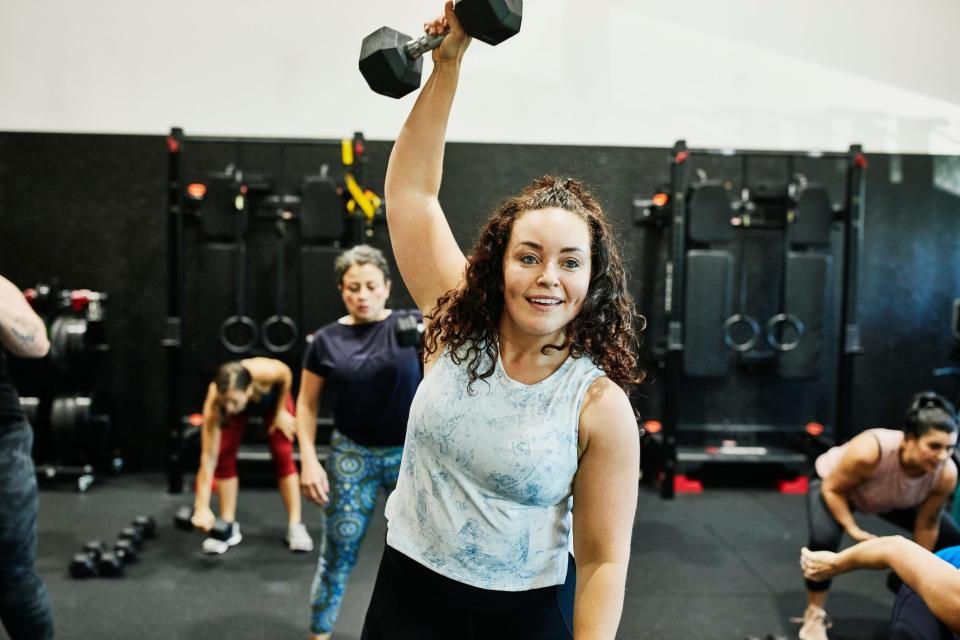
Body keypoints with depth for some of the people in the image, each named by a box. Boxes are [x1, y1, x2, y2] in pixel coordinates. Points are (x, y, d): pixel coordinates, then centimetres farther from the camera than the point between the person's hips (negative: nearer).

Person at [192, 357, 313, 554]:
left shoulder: (267, 372, -46)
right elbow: (208, 457, -38)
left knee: (283, 456, -8)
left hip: (272, 395, 0)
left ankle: (295, 526, 0)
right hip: (241, 404, 1)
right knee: (224, 456, -12)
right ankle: (228, 526, 3)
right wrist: (202, 507, -41)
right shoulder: (214, 404, -42)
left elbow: (286, 373, -20)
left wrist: (281, 412, -15)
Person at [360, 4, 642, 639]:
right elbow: (410, 191, -6)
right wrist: (447, 65, -8)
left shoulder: (602, 406, -17)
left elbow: (604, 560, -12)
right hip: (409, 588, 3)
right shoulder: (459, 324, -9)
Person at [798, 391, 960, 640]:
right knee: (824, 539, -31)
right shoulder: (869, 451, -45)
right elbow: (832, 489, -26)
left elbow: (927, 525, -14)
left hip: (892, 501, 5)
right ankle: (815, 615, -10)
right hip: (833, 483, -5)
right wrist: (854, 530, -32)